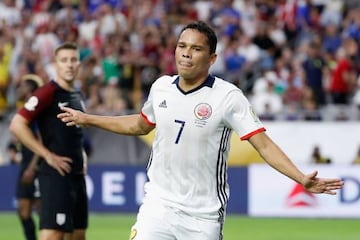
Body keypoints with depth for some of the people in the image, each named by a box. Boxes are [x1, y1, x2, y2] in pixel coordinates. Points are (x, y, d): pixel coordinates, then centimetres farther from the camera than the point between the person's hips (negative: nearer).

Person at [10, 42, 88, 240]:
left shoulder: (77, 96, 15)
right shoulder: (48, 92, -10)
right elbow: (17, 125, -18)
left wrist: (81, 156, 14)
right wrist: (48, 155, -17)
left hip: (77, 174, 9)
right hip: (55, 174, -9)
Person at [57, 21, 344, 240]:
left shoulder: (228, 96, -12)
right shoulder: (161, 87, 2)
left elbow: (264, 144, -15)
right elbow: (141, 124, 23)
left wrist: (303, 179, -28)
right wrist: (86, 119, 28)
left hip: (203, 215, -3)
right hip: (158, 204, 3)